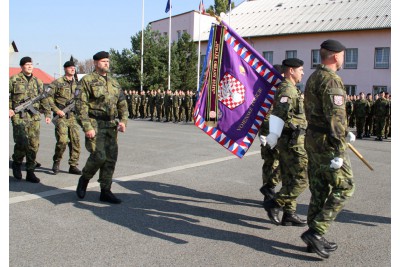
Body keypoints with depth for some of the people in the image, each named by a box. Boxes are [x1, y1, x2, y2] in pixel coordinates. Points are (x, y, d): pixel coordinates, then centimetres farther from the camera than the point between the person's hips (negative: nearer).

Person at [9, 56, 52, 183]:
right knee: (22, 142, -12)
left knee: (34, 145, 2)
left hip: (34, 117, 4)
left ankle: (30, 172, 11)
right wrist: (8, 108, -6)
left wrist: (47, 113, 10)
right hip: (19, 116, -4)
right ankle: (16, 163, 17)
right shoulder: (14, 80, 2)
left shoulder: (37, 81, 14)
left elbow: (44, 99, 17)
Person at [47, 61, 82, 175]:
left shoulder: (77, 84, 15)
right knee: (62, 140, -13)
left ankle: (73, 166, 10)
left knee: (75, 141, 1)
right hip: (61, 116, -5)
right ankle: (56, 162, 10)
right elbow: (49, 97, -3)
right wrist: (57, 110, -12)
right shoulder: (57, 83, 0)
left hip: (73, 116, 5)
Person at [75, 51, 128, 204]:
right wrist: (87, 127, -16)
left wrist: (123, 120, 0)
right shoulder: (87, 80, -2)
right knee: (99, 155, -15)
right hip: (95, 124, -6)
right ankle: (84, 180, 12)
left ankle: (105, 191, 13)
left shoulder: (114, 82, 17)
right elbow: (81, 105, -9)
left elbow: (122, 104, 17)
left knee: (111, 158, 4)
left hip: (111, 126, 6)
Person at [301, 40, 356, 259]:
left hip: (313, 139, 9)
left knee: (319, 190, 12)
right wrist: (339, 151, -23)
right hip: (327, 142, -9)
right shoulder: (331, 80, -15)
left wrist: (344, 134, 27)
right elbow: (335, 116, -22)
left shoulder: (313, 78, 16)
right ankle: (315, 232, -3)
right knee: (343, 187, 0)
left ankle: (315, 239, 19)